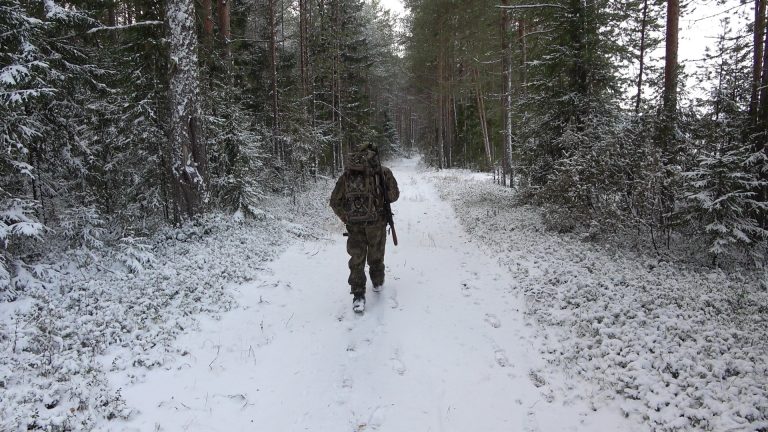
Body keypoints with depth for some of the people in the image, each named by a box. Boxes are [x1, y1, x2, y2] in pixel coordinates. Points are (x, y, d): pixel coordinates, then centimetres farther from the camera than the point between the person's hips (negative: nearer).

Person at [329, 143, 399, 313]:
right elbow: (394, 196, 2)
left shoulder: (347, 174, 8)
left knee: (357, 259, 9)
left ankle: (358, 296, 4)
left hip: (354, 224, 1)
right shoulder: (382, 171, 1)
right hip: (376, 222, -1)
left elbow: (335, 201, 7)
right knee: (376, 255, 19)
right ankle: (377, 283, 39)